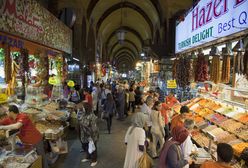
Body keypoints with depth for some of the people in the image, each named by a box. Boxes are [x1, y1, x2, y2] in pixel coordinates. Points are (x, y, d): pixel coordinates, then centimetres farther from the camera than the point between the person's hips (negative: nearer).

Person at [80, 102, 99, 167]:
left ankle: (94, 160, 34)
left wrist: (91, 137, -21)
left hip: (91, 135, -8)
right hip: (85, 135, 8)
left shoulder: (92, 117, -29)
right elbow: (81, 123, 10)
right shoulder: (84, 114, -3)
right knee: (85, 147, 24)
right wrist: (82, 134, 16)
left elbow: (94, 128, -25)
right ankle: (88, 157, 49)